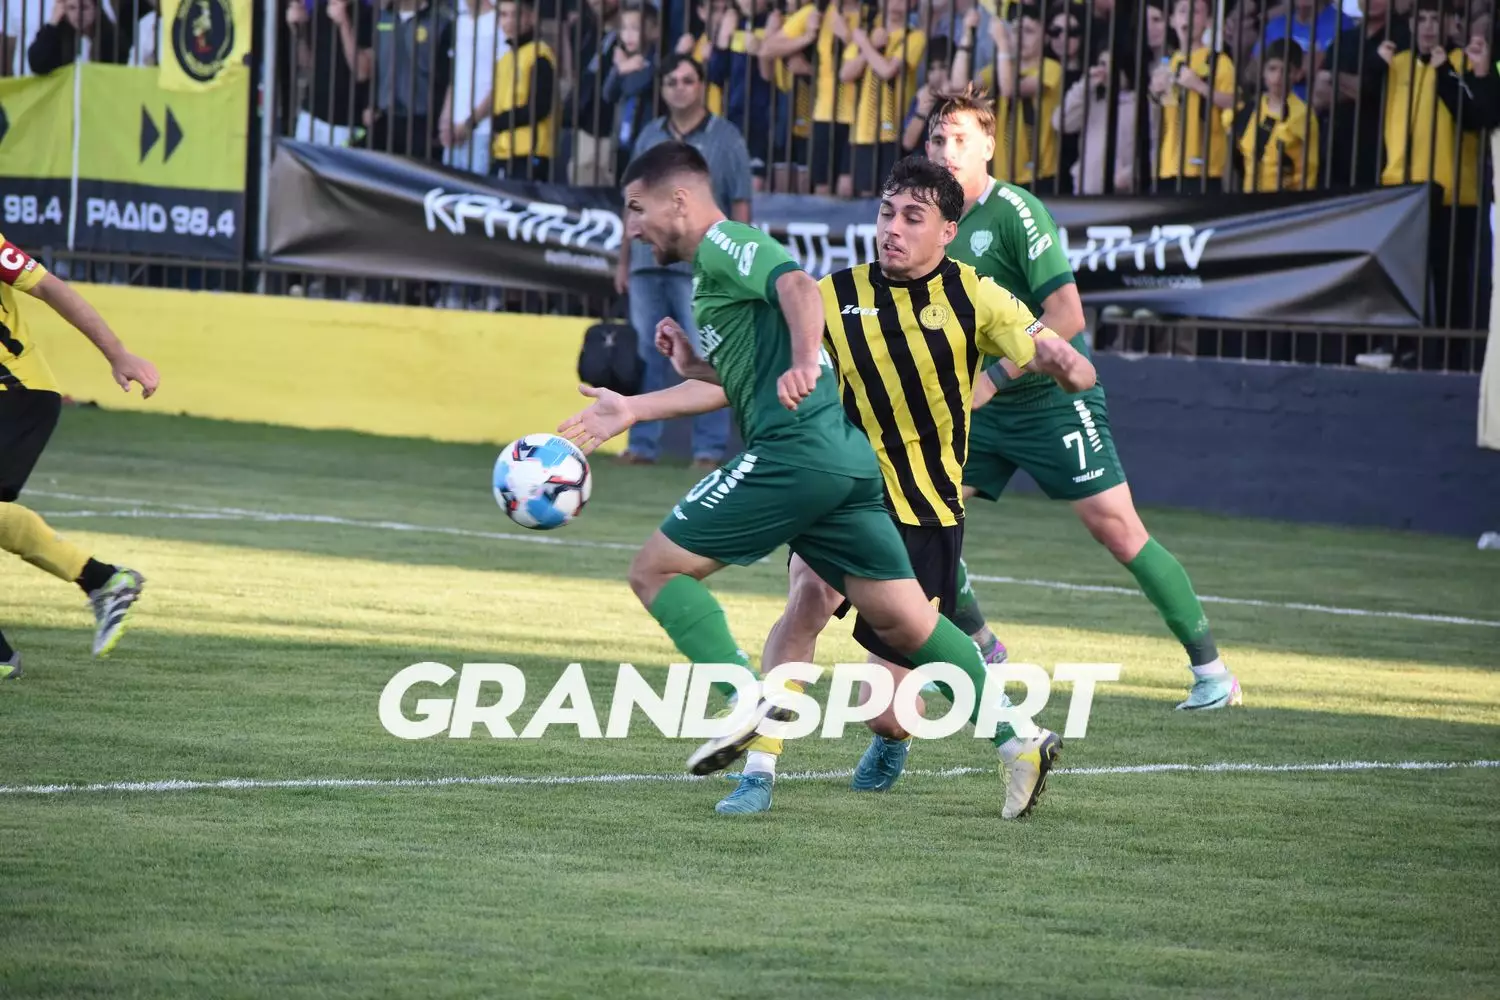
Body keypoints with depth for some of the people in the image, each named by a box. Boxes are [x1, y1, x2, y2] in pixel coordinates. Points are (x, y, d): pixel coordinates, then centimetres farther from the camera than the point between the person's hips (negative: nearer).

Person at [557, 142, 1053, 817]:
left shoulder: (722, 246, -1)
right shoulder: (717, 265, 28)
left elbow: (798, 286, -21)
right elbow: (734, 384, 36)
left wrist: (805, 361, -38)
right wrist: (632, 410, 37)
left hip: (795, 451, -10)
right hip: (850, 458, 10)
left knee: (656, 571, -2)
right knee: (905, 622, 8)